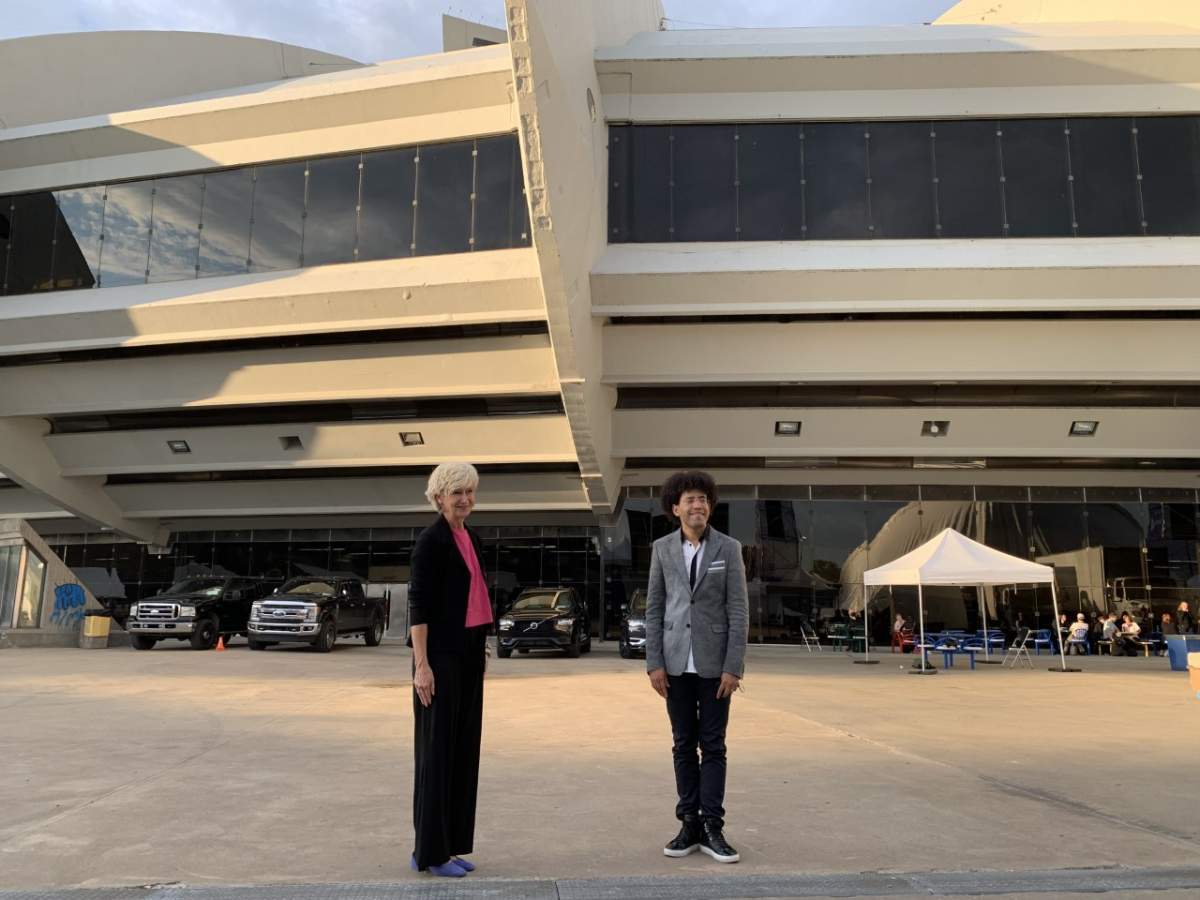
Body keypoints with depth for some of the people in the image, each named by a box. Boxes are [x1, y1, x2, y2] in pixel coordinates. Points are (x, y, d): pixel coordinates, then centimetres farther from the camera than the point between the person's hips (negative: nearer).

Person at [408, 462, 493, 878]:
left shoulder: (471, 538, 13)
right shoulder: (431, 540, -11)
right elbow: (418, 604, -16)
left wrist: (482, 646, 18)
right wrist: (421, 664, -20)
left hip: (469, 652, 8)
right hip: (441, 655, -8)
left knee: (464, 747, 12)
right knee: (437, 748, 0)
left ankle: (452, 845, 22)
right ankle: (430, 851, 11)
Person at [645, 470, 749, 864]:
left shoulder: (728, 548, -2)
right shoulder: (662, 548, 3)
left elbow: (739, 610, -3)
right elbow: (653, 608, 4)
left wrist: (733, 667, -9)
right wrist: (654, 663, -2)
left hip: (714, 662, -1)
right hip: (676, 662, 2)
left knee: (713, 746, 4)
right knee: (683, 745, 9)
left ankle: (712, 828, 12)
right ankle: (689, 825, 18)